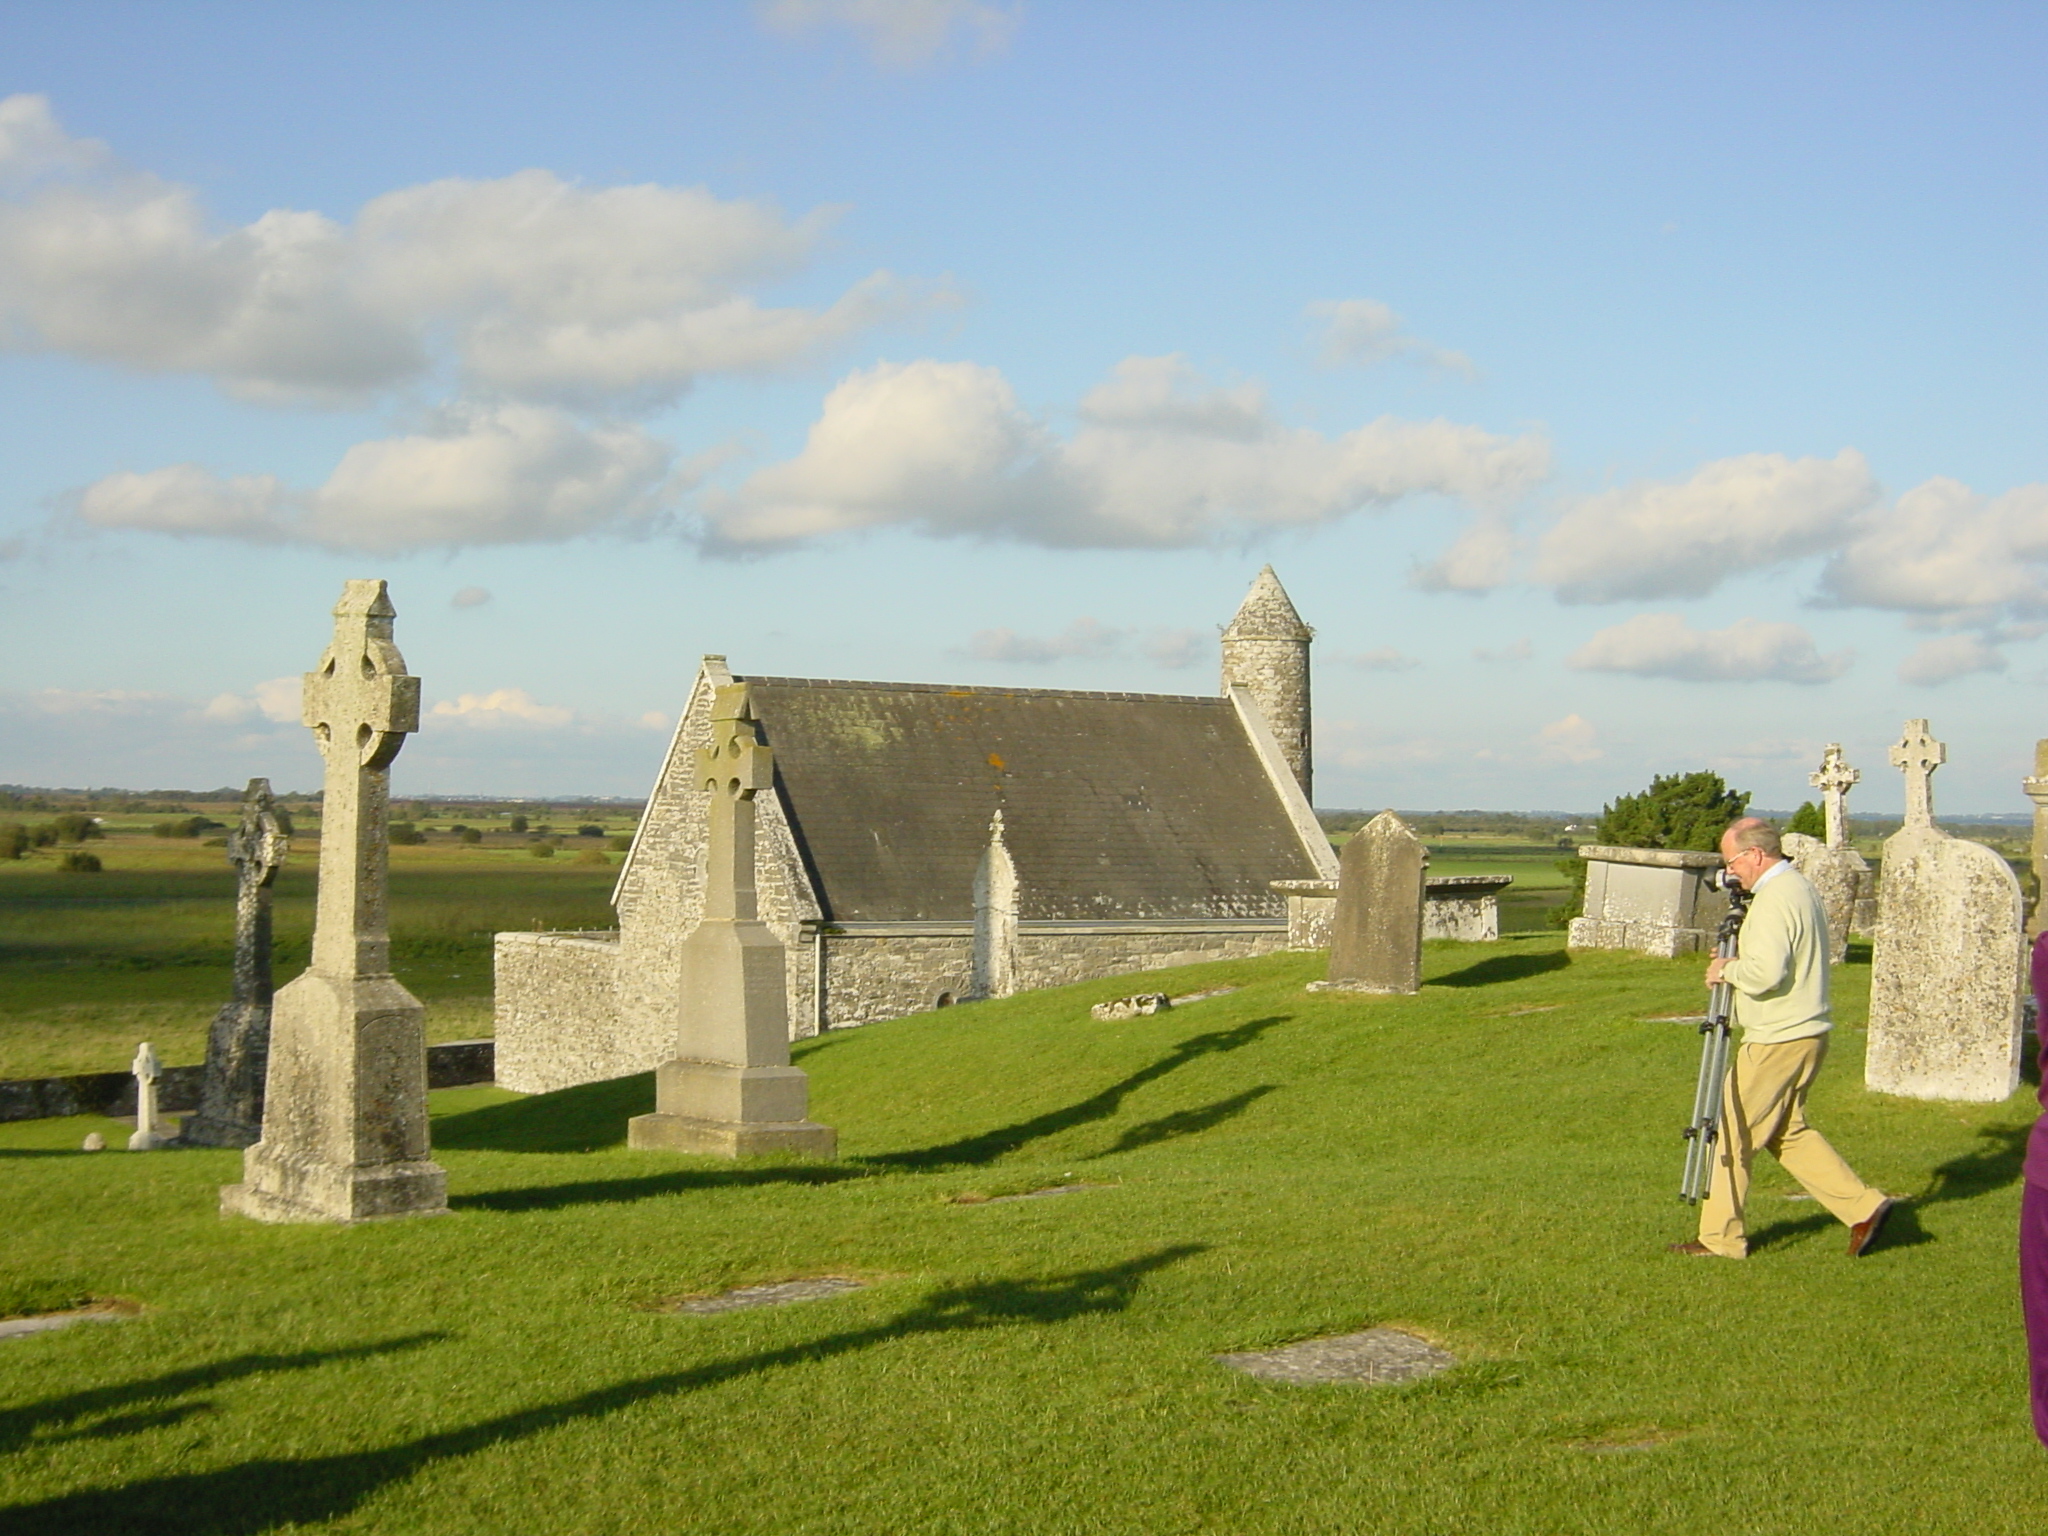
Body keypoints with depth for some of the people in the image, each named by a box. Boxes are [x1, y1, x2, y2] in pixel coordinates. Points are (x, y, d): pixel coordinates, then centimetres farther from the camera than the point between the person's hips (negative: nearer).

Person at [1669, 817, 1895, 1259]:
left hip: (1777, 1041, -10)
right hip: (1806, 1035, 10)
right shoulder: (1801, 887, 14)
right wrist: (1741, 957, 10)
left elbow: (1767, 973, -29)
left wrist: (1727, 970, -11)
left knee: (1733, 1131, 0)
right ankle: (1864, 1207, 12)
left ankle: (1719, 1237, 8)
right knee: (1787, 1131, 17)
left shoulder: (1774, 899, -19)